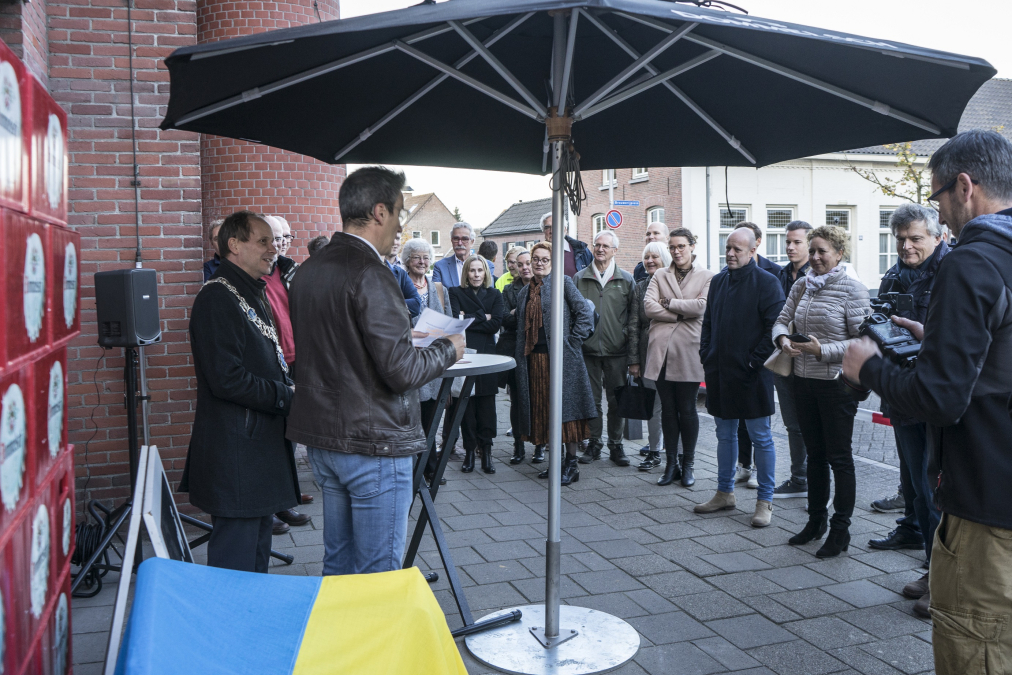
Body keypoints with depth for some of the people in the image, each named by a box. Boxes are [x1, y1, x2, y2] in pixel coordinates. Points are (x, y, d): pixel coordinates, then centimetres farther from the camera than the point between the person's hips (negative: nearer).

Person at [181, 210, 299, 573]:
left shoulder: (255, 294, 17)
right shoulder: (217, 298, -15)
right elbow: (226, 379, -24)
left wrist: (291, 386, 6)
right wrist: (286, 397, -15)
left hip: (262, 444, 10)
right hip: (235, 451, -10)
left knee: (258, 552, 20)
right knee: (236, 560, -2)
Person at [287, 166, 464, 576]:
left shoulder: (307, 271, 8)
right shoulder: (370, 275, -19)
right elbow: (401, 370, -23)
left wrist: (405, 336, 20)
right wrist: (448, 350, -4)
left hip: (321, 436, 9)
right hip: (373, 443, -9)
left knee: (338, 562, 20)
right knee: (378, 572, 4)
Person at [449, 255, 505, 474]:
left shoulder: (495, 295, 13)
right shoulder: (456, 293, 8)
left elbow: (496, 324, -2)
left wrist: (469, 319, -5)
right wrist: (482, 317, -5)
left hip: (486, 354, 1)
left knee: (486, 405, 0)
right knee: (466, 404, -1)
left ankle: (486, 450, 7)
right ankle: (469, 451, 7)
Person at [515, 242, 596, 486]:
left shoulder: (563, 282, -2)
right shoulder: (526, 291, 17)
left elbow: (585, 314, -8)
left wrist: (572, 341, -9)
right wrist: (522, 355, 11)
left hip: (560, 356, -6)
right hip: (534, 357, 6)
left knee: (564, 405, -5)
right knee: (543, 409, 8)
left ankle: (572, 463, 2)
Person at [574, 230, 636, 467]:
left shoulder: (626, 280, 4)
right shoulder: (579, 278, 6)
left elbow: (634, 314, 5)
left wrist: (627, 337, -4)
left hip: (616, 350, -1)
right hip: (588, 348, 1)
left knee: (616, 400, 6)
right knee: (591, 399, 7)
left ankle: (616, 445, 18)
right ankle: (594, 444, 18)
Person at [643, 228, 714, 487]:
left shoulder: (707, 277, 5)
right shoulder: (659, 275, 13)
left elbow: (702, 306, -12)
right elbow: (649, 306, -2)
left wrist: (669, 303, -6)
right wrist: (682, 313, -7)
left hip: (688, 351, -3)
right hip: (662, 350, 3)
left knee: (687, 409, 3)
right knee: (668, 409, 8)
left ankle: (688, 464, 15)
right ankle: (671, 464, 17)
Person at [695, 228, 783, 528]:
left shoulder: (767, 283, -8)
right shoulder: (718, 281, 12)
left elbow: (775, 327, -12)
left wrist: (755, 360, -14)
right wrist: (706, 355, 8)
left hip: (752, 374, -6)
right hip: (720, 372, 6)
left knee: (761, 437, 2)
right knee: (725, 434, 15)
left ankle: (765, 501, 11)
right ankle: (724, 492, 27)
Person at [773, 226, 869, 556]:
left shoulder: (852, 288, -9)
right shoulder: (802, 286, 8)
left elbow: (862, 340, -13)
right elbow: (781, 320, 10)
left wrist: (823, 350, -22)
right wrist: (783, 338, -12)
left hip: (837, 383, -6)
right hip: (804, 380, 6)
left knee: (839, 456, 3)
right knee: (814, 453, 16)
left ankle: (840, 529, 14)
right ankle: (816, 520, 29)